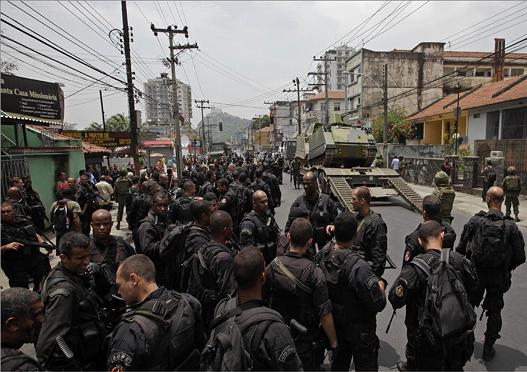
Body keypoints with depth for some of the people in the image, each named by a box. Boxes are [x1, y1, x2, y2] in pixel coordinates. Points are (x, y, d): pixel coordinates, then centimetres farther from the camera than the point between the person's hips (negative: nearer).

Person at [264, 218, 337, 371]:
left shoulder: (272, 266, -13)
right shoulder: (314, 273, -24)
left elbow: (264, 300, 1)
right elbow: (325, 313, -21)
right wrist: (333, 342, -6)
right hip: (306, 341, -3)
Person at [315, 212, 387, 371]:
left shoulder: (322, 254, -15)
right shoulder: (358, 267, -36)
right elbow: (378, 304, -27)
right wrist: (381, 285, -7)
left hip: (334, 323, 6)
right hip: (359, 329, -6)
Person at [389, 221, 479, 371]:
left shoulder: (416, 267, -20)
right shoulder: (458, 259, -8)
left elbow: (395, 299, -18)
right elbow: (472, 287, 9)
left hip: (433, 337, -4)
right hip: (462, 333, 4)